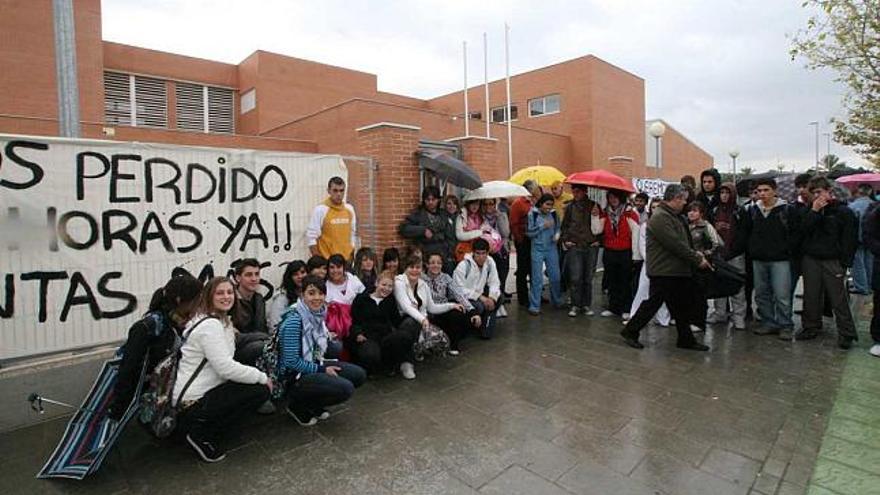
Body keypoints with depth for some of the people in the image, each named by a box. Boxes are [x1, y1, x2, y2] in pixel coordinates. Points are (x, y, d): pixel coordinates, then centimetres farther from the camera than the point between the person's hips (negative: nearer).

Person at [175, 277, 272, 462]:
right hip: (194, 401, -10)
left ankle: (196, 425, 14)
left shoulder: (222, 321, 11)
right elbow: (225, 368, -25)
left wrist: (258, 375, 0)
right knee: (261, 390, -12)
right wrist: (262, 377, -15)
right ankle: (203, 436, -2)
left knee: (258, 382, 10)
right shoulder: (210, 325, -19)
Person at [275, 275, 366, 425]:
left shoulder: (318, 314, 0)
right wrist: (322, 370, -15)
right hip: (295, 375, -8)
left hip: (314, 365, 8)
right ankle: (297, 405, 1)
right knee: (346, 389, -22)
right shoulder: (294, 321, -24)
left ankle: (314, 404, 13)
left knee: (359, 374, 0)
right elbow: (291, 361, -22)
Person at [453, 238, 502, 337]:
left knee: (498, 297, -13)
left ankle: (486, 328, -2)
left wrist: (492, 297, -18)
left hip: (480, 294, 7)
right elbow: (460, 290, -22)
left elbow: (494, 282, 1)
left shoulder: (490, 262, -3)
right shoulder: (463, 266, -20)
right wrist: (480, 297, -26)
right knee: (479, 306, -33)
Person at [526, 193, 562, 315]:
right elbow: (528, 232, -9)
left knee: (555, 276, 10)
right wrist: (543, 226, -17)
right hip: (537, 249, -3)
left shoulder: (553, 214, 3)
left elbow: (558, 227, 14)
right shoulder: (532, 214, -6)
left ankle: (557, 301, 31)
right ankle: (534, 306, 7)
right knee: (537, 278, -1)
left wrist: (557, 235, -7)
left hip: (551, 248, 3)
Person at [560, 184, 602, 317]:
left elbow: (597, 229, 5)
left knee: (588, 278, 5)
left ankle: (586, 305, 17)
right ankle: (575, 305, 6)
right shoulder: (570, 207, 7)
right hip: (574, 247, 0)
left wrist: (595, 216, -11)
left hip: (591, 247, 0)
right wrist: (565, 240, 7)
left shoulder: (594, 206, 4)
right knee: (575, 278, -5)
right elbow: (564, 226, 16)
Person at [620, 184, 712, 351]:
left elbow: (683, 241, 22)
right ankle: (630, 331, 11)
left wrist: (694, 253, 6)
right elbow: (676, 245, -21)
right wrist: (697, 260, -14)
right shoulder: (660, 217, -17)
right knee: (653, 303, -2)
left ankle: (686, 340, 23)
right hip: (663, 271, -10)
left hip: (676, 270, 10)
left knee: (680, 306, 14)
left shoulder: (673, 216, 17)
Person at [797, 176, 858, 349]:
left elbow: (849, 240, -4)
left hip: (832, 261, -4)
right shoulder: (810, 210, 11)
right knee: (811, 297, 9)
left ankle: (846, 334, 8)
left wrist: (844, 263, -10)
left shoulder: (843, 211, -2)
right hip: (810, 260, 4)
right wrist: (814, 211, -12)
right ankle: (811, 327, 21)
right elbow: (803, 230, -4)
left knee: (838, 299, -1)